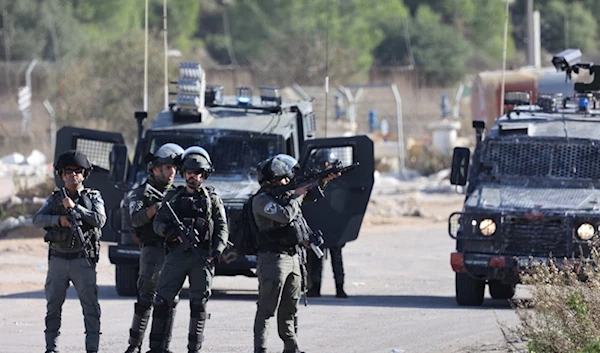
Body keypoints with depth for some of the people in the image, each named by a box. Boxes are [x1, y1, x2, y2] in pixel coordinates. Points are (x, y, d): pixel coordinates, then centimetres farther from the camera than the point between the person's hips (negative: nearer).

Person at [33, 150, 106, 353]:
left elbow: (99, 220, -10)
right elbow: (37, 219, -1)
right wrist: (59, 220, -17)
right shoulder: (55, 198, 11)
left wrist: (74, 208, -13)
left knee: (91, 306, -7)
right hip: (58, 260, 2)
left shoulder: (93, 197, 6)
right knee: (53, 306, 5)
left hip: (83, 261, -2)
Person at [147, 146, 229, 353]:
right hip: (176, 255, 1)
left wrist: (216, 252, -12)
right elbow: (158, 222, 10)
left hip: (202, 258, -1)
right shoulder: (173, 197, 16)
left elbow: (222, 229, 4)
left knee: (199, 305, -1)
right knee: (162, 302, -5)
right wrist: (169, 231, -13)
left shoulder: (212, 199, 11)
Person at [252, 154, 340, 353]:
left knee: (289, 310, 14)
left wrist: (324, 181, 10)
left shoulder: (285, 194, 13)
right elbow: (285, 215, -25)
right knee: (266, 309, -9)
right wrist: (297, 196, -10)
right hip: (273, 260, -9)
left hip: (292, 258, 9)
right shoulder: (261, 200, -12)